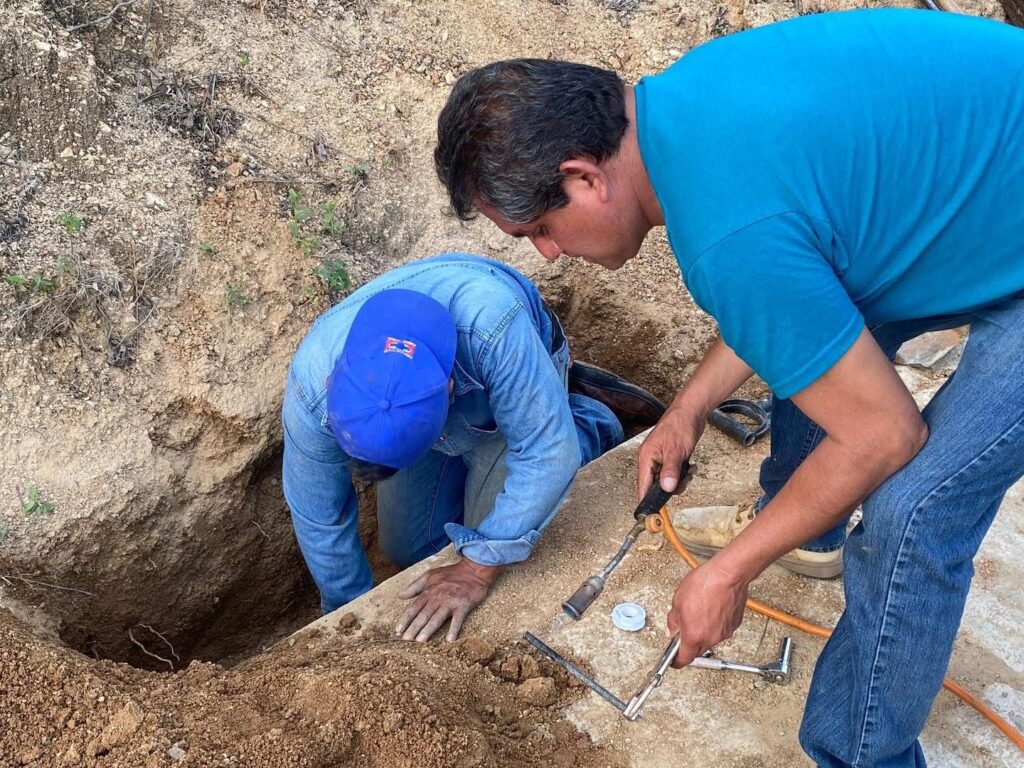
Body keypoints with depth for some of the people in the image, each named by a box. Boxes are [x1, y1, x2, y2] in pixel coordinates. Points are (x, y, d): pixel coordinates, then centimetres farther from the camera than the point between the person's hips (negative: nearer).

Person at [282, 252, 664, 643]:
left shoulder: (492, 328, -49)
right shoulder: (312, 385, -36)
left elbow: (546, 451, -38)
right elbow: (319, 521, -19)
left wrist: (477, 570, -34)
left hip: (519, 375, -3)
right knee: (408, 549, 9)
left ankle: (590, 425, 12)